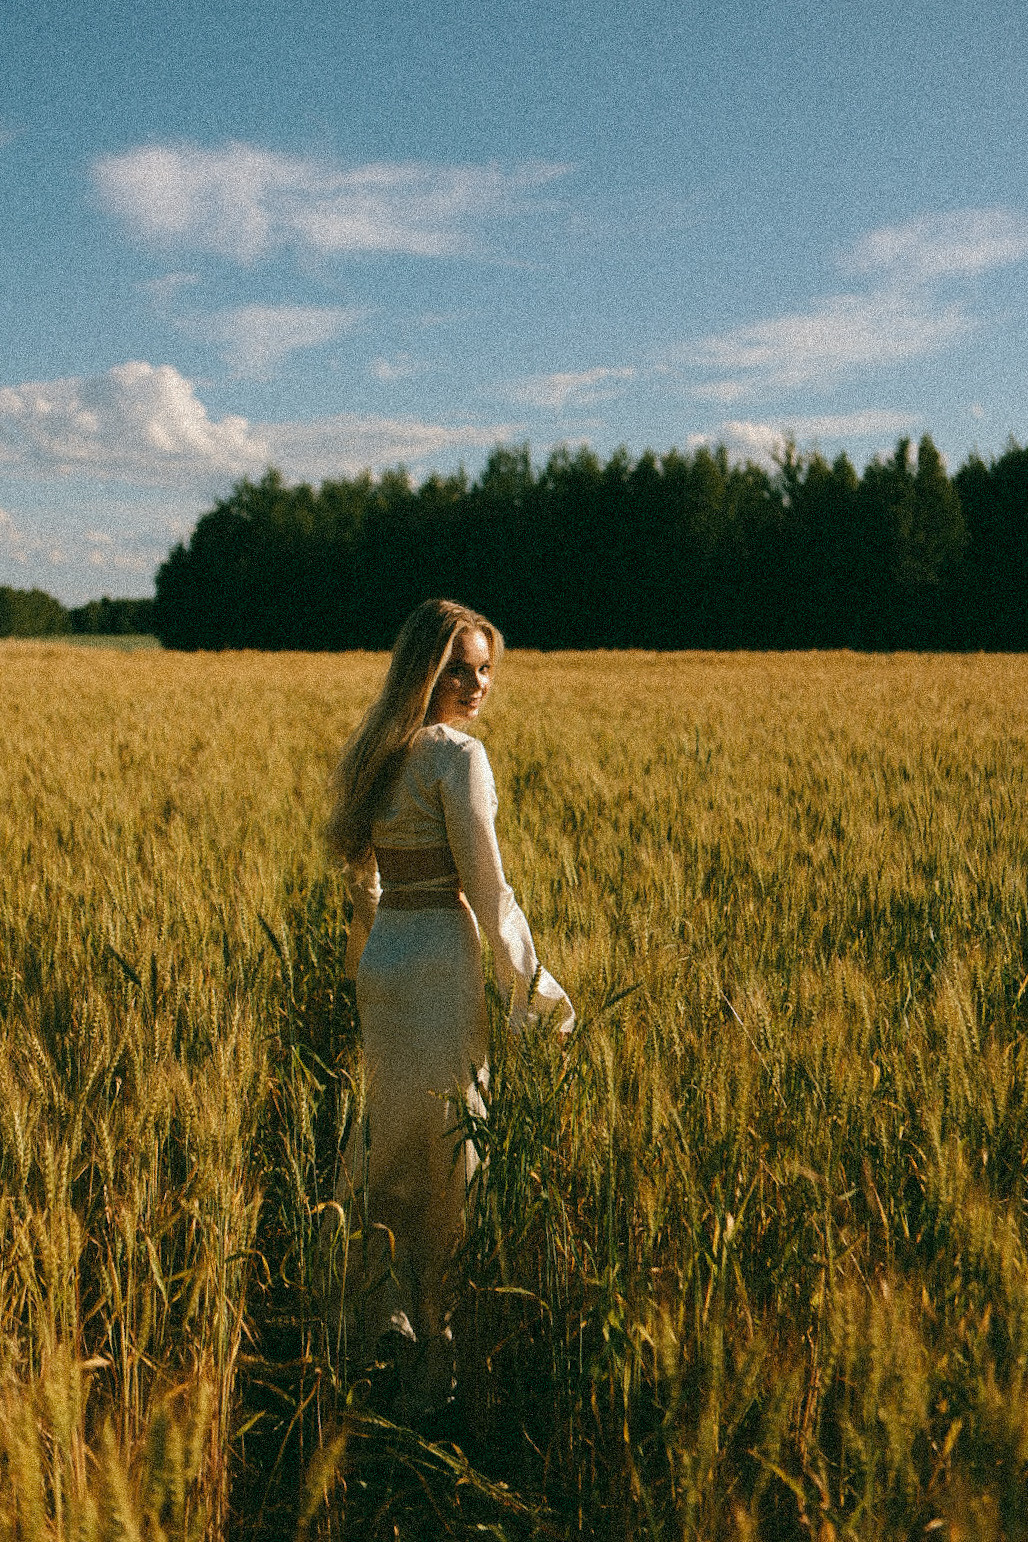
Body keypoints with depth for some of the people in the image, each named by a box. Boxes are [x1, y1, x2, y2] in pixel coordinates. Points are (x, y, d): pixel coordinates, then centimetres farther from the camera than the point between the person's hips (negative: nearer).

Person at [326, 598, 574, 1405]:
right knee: (449, 1158, 1)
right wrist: (536, 984, -7)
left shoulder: (374, 752, 11)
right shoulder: (458, 754, -14)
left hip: (378, 960, 8)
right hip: (439, 959, -8)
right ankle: (436, 1344, 8)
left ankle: (385, 1320, 29)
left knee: (392, 1152, 18)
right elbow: (487, 886, -14)